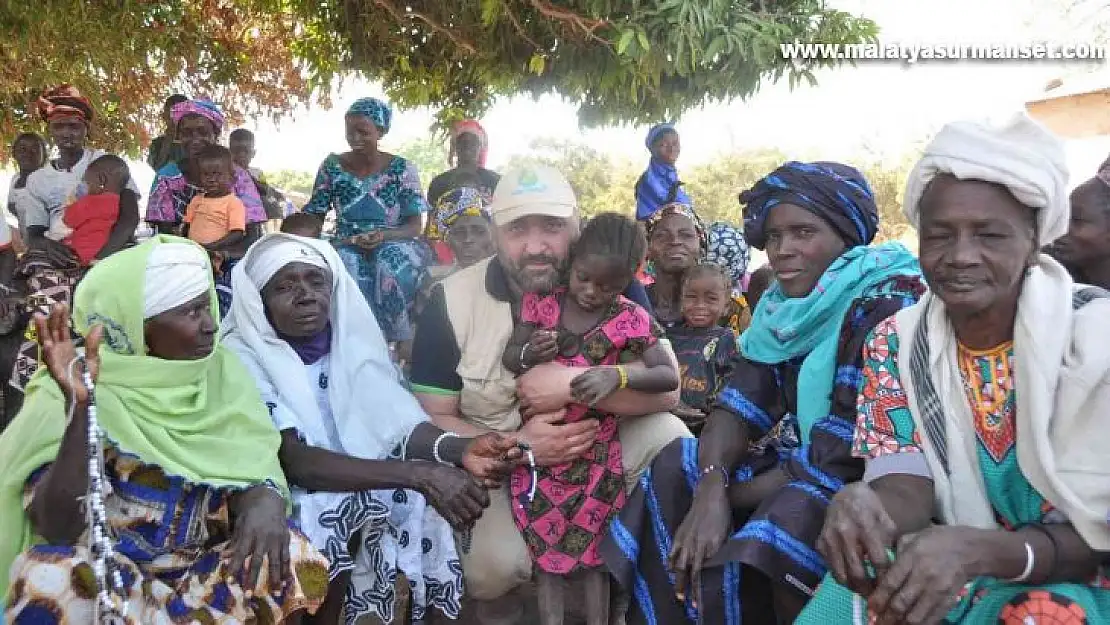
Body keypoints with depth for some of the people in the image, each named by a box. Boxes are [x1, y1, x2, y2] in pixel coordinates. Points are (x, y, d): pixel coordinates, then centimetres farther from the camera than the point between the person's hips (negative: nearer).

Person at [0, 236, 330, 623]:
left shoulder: (221, 373, 0)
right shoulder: (64, 397, -12)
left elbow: (254, 469, -3)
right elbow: (57, 527, -22)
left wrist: (265, 503, -28)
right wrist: (80, 407, -35)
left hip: (199, 569, 3)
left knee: (298, 561, -22)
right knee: (50, 577, -34)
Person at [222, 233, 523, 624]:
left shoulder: (353, 339, 0)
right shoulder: (242, 360, -14)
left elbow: (399, 422, -9)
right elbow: (293, 462, -25)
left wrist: (459, 450, -31)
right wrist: (420, 474, -34)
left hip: (370, 491, 5)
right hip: (288, 505, -4)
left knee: (428, 501, -16)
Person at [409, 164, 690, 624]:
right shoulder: (452, 301, -13)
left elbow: (666, 388, -19)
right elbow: (431, 419, -12)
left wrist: (574, 382, -33)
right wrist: (515, 446, -28)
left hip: (594, 445, 2)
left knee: (669, 437, -24)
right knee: (494, 565, -29)